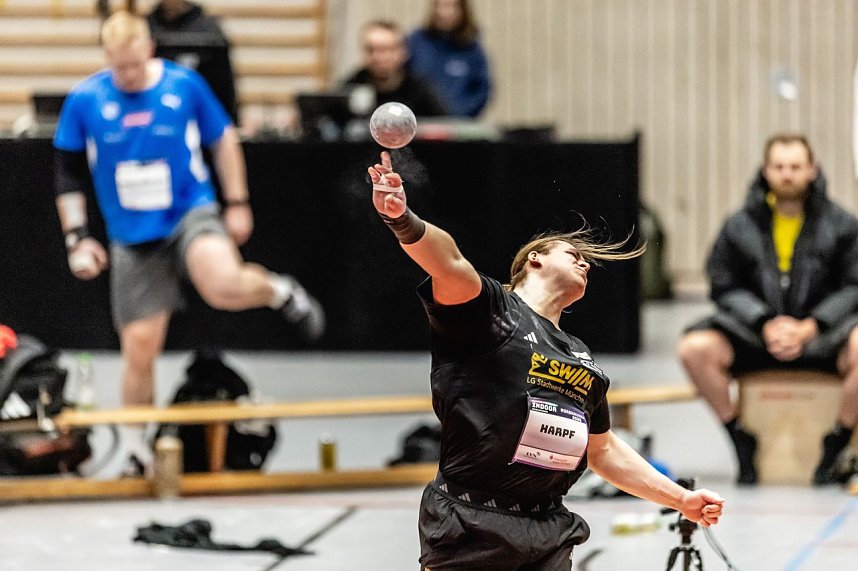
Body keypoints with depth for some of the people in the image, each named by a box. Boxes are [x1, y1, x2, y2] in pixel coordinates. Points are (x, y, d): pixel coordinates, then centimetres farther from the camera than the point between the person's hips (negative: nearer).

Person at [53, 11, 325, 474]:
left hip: (191, 214, -2)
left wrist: (238, 204, 10)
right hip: (133, 239, 2)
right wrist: (77, 238, 1)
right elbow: (68, 173, 4)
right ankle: (136, 448, 20)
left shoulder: (185, 85, -7)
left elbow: (224, 140, 8)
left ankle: (278, 292, 1)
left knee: (224, 287, -34)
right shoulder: (84, 101, -6)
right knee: (139, 346, 0)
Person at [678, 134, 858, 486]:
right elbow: (725, 287, 5)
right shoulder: (740, 226, 6)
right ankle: (742, 443, -10)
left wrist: (811, 327, -15)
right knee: (695, 347, -26)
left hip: (819, 331, -1)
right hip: (756, 332, 1)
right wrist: (766, 325, -12)